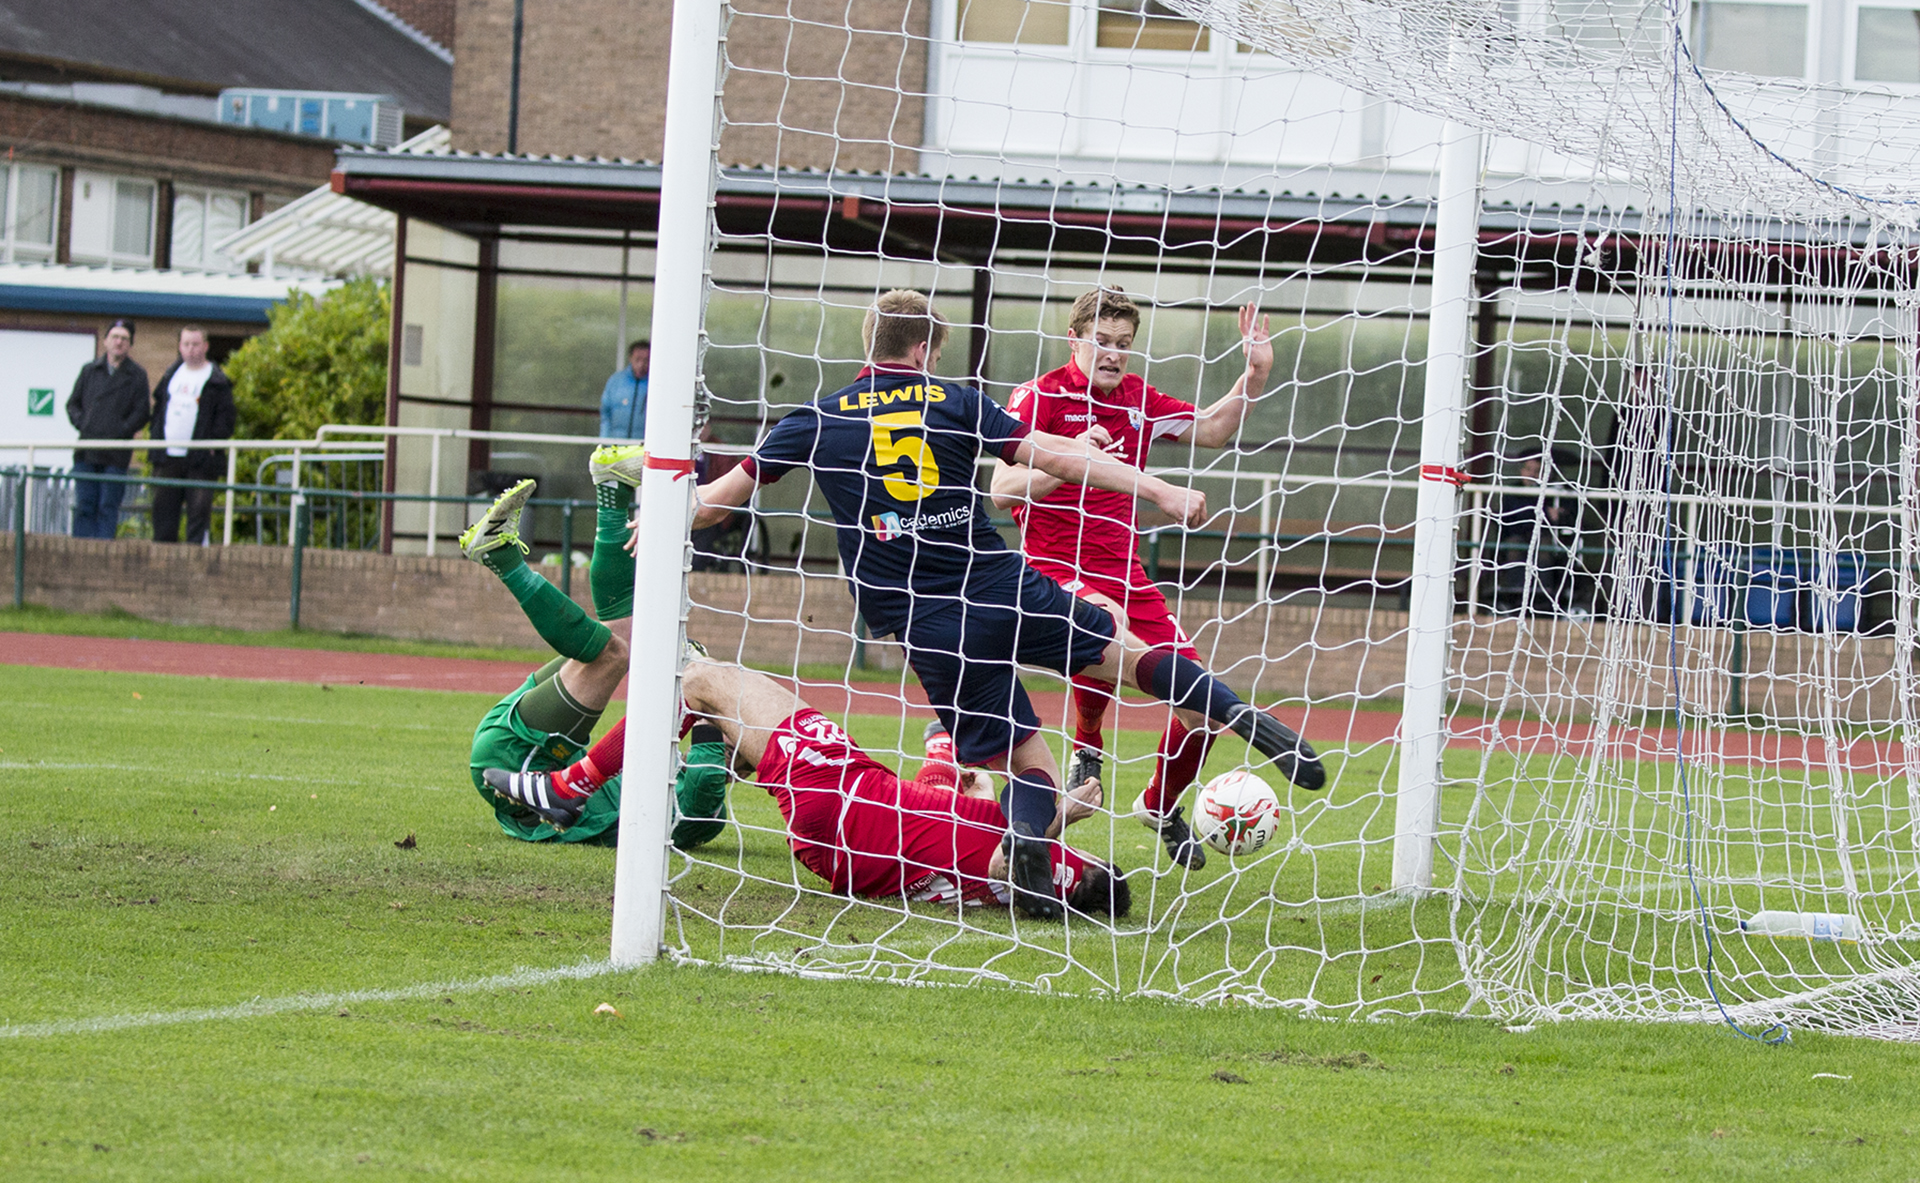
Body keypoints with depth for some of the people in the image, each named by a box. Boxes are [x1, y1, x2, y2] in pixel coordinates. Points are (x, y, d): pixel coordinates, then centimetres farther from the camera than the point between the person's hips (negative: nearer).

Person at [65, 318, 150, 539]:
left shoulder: (137, 376, 4)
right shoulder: (90, 370, 14)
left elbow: (141, 413, 0)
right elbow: (73, 403, 16)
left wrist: (121, 431, -12)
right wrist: (81, 424, -2)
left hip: (116, 454, -3)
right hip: (86, 452, 3)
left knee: (108, 508, -4)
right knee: (83, 506, 1)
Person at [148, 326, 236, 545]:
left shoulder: (217, 381, -2)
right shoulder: (171, 374, 16)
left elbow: (226, 419, -6)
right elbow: (158, 408, 22)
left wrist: (212, 444, -15)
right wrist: (155, 438, 11)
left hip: (200, 461, -5)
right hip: (168, 458, 5)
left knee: (199, 510, -8)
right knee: (163, 510, 6)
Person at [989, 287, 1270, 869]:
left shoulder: (1138, 399, 10)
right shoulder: (1040, 397, -6)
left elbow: (1210, 429, 24)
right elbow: (1002, 489, -14)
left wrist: (1255, 376, 8)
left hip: (1125, 575, 6)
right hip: (1055, 568, -6)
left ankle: (1159, 805, 26)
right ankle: (1086, 749, -14)